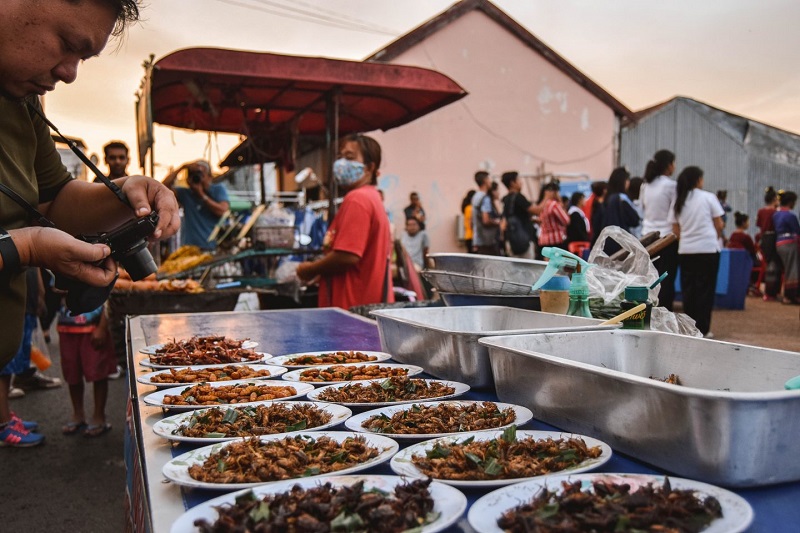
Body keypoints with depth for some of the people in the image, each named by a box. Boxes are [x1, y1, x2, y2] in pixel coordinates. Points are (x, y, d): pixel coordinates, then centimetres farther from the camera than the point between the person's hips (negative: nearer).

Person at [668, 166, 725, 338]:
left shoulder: (678, 202, 7)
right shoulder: (708, 197, -2)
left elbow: (675, 230, 7)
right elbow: (719, 225, 1)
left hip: (685, 251, 3)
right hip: (708, 249, -3)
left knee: (688, 289, 9)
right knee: (705, 290, 3)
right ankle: (702, 329, 4)